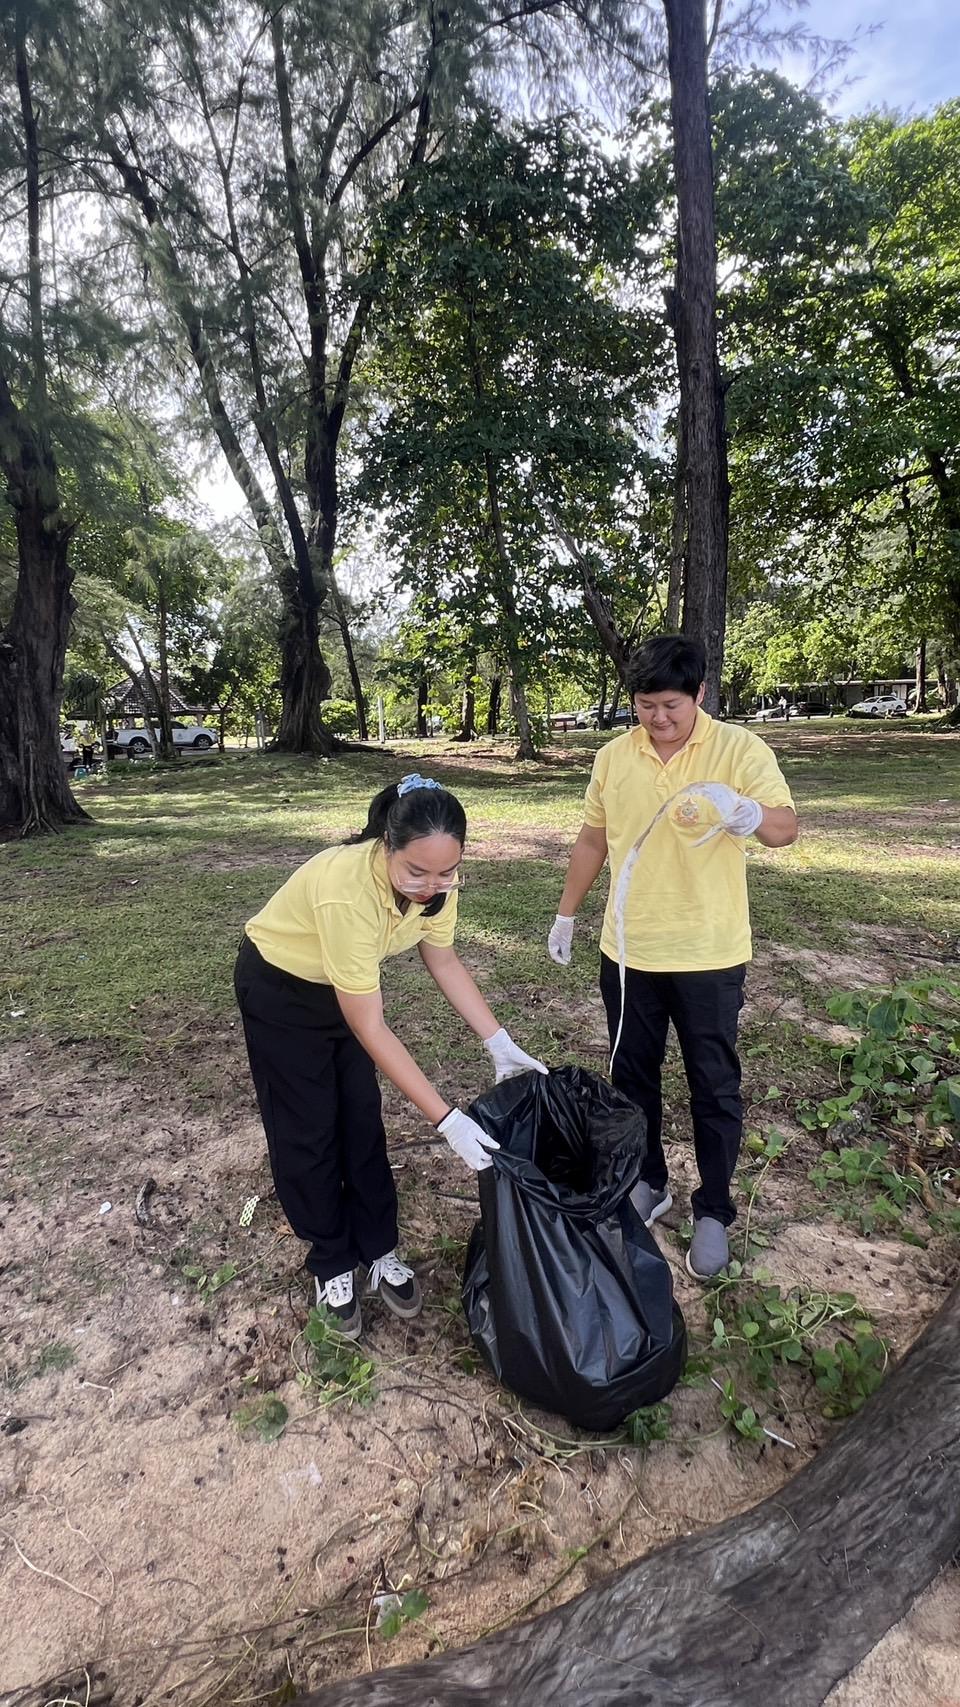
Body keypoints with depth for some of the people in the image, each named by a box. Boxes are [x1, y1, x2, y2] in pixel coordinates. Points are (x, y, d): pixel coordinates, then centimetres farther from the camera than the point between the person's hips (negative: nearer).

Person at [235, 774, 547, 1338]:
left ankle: (379, 1250, 28)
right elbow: (371, 1029, -37)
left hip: (347, 980, 5)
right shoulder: (346, 890, -43)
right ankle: (332, 1264, 27)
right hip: (280, 986, -5)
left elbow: (444, 961, -5)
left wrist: (500, 1044, -11)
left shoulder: (434, 877, -23)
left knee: (363, 1119, 10)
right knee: (309, 1129, 7)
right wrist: (447, 1119, -35)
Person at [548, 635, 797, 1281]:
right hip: (628, 951, 4)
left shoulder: (740, 749, -9)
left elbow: (786, 828, -17)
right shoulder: (614, 756, 2)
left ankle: (713, 1211, 29)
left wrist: (739, 810, -40)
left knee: (715, 1088, 9)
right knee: (633, 1077, 16)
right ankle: (648, 1183, 38)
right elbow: (593, 839, 11)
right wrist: (567, 914, 13)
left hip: (710, 955, -3)